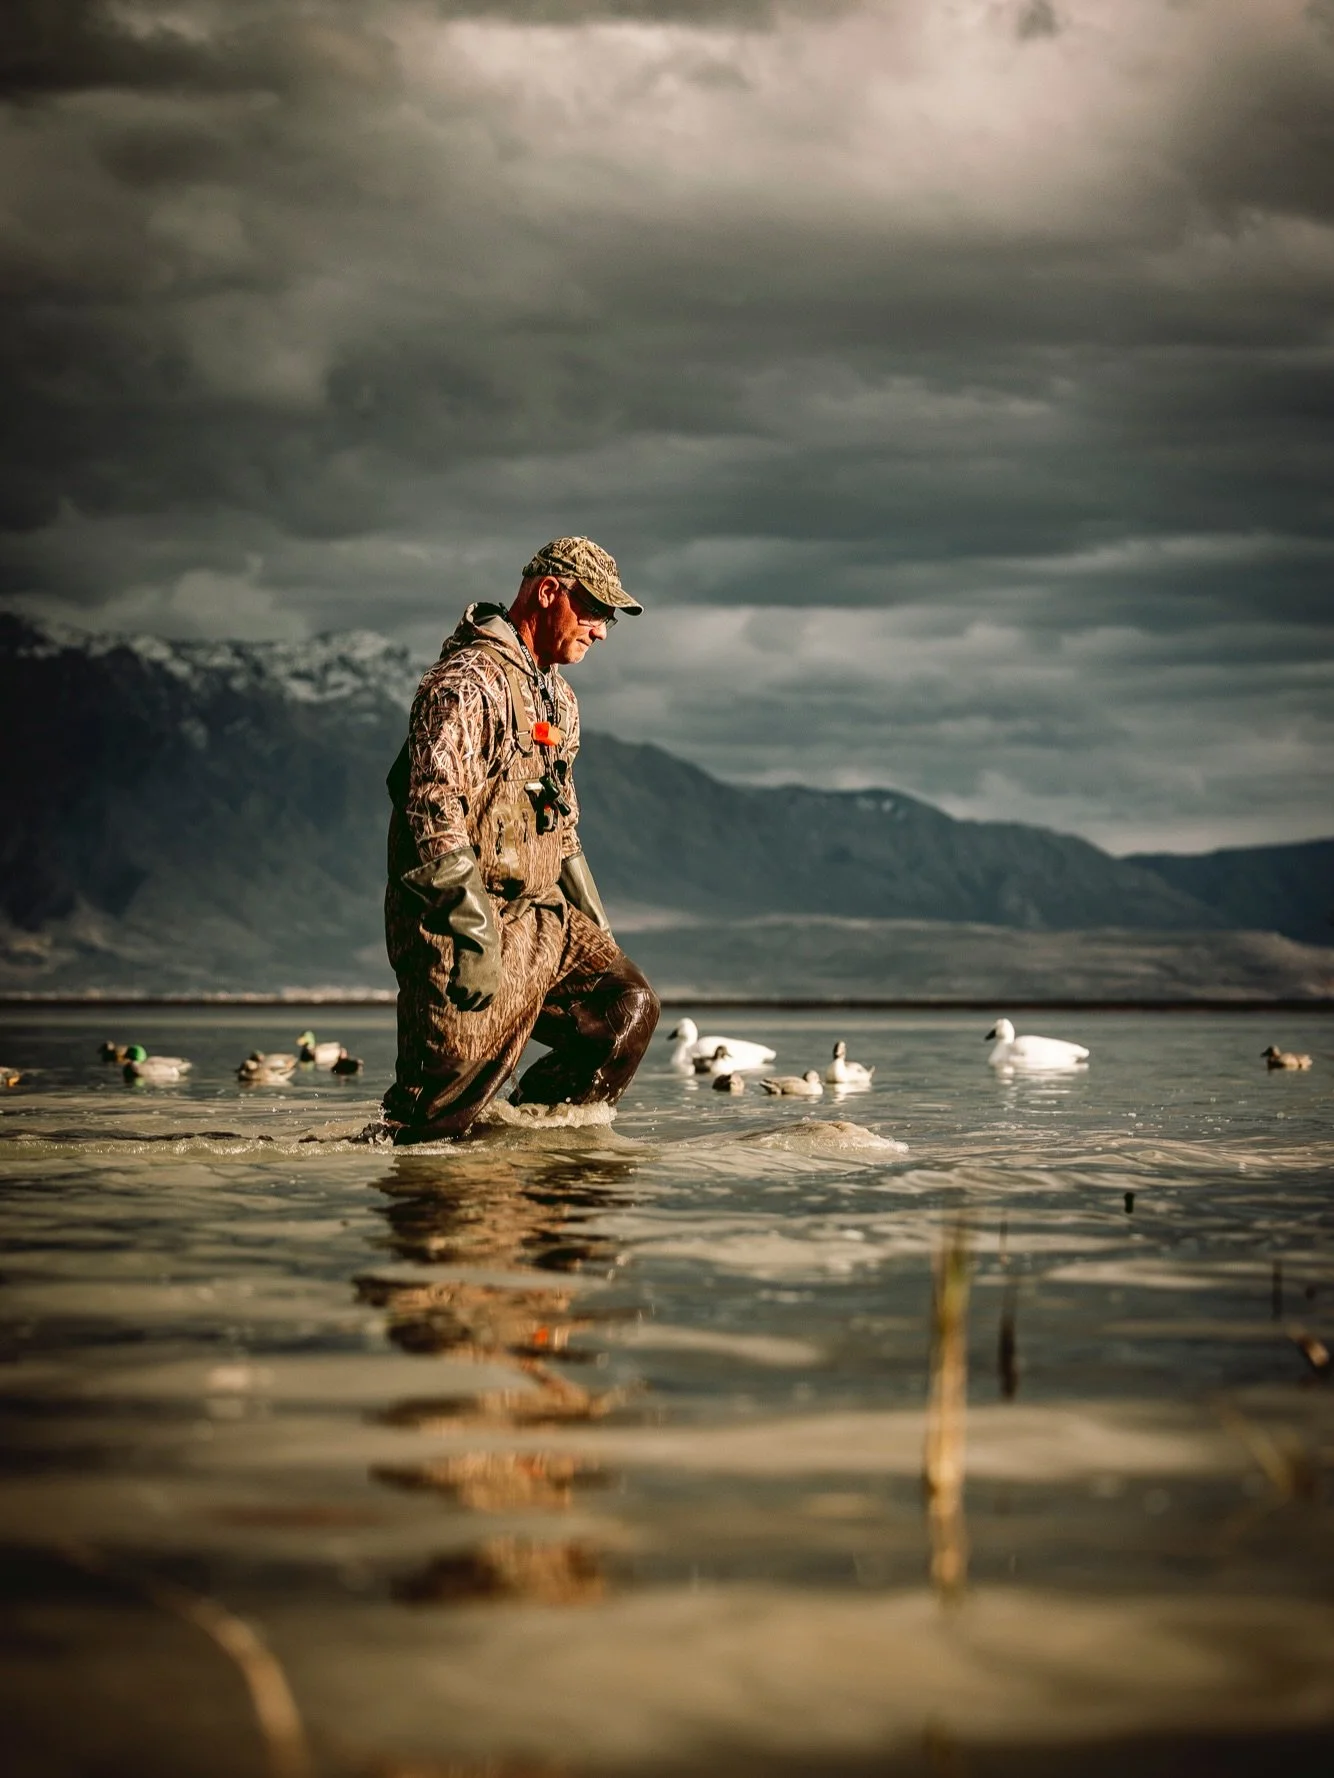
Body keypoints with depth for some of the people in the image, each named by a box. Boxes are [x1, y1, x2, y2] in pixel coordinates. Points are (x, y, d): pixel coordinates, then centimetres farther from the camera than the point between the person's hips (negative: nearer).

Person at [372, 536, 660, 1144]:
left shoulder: (558, 697, 18)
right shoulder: (467, 682, -14)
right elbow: (434, 809, -23)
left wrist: (596, 926, 24)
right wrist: (475, 935, -27)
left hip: (538, 916, 9)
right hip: (459, 923, -9)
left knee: (629, 1007, 0)